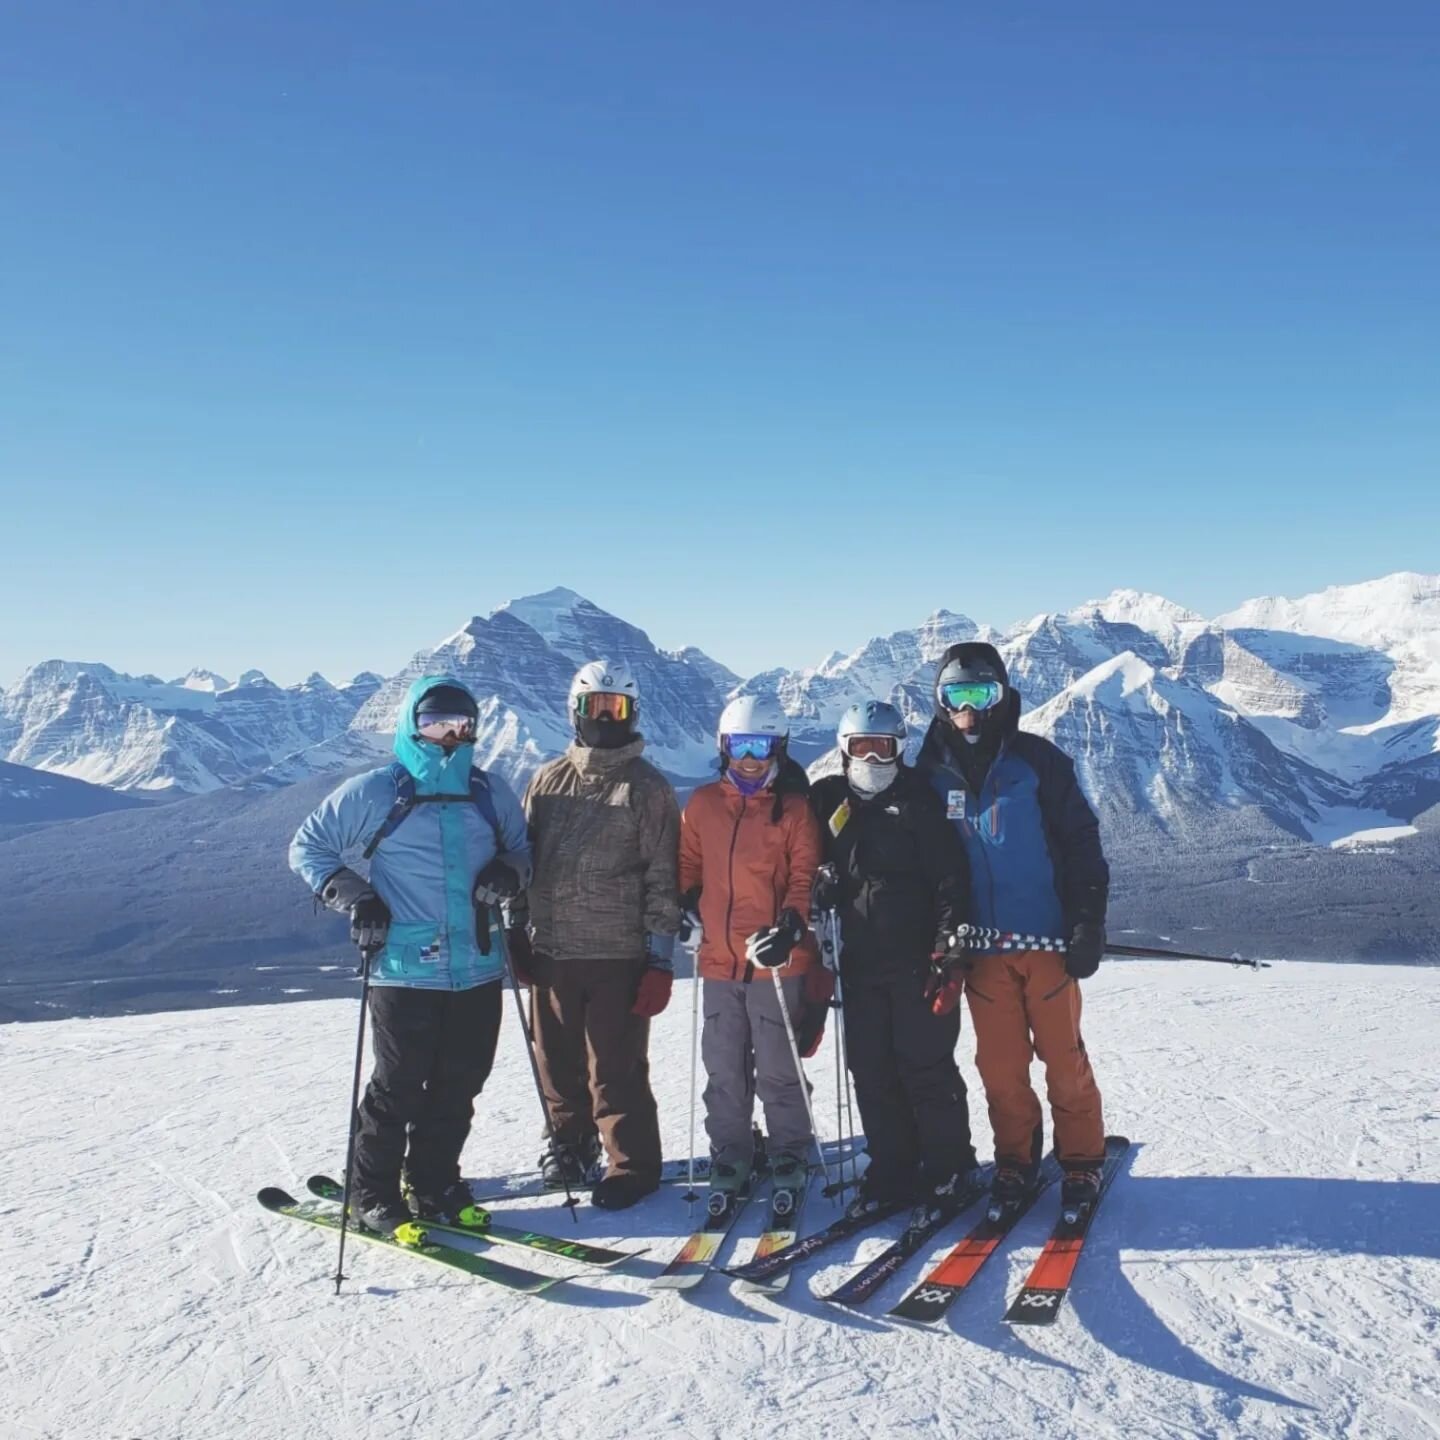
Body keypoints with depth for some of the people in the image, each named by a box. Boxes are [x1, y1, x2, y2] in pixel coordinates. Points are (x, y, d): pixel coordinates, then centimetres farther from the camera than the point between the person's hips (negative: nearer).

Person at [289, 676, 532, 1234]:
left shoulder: (491, 792, 9)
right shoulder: (373, 792, -2)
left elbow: (522, 847, 21)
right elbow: (307, 848, 6)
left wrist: (509, 872, -2)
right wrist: (352, 896, -8)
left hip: (476, 971, 4)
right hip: (404, 971, -4)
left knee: (459, 1085, 11)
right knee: (398, 1086, 2)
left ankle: (434, 1187, 29)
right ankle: (373, 1196, 21)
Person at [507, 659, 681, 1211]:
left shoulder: (647, 787, -1)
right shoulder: (549, 780, 9)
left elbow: (662, 878, -4)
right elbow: (522, 857, 16)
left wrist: (660, 958, -7)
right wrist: (515, 931, 13)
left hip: (619, 954, -4)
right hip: (551, 949, 4)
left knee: (616, 1070, -1)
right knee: (558, 1061, 14)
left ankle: (632, 1165, 16)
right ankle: (568, 1144, 35)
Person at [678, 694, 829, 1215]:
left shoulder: (794, 808, -1)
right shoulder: (702, 804, 7)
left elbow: (805, 876, -4)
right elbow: (688, 866, 15)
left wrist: (788, 926, -17)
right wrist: (692, 907, 0)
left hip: (777, 959, -3)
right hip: (719, 961, 3)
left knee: (779, 1070, 5)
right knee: (724, 1070, 11)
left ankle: (790, 1158, 21)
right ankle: (729, 1158, 25)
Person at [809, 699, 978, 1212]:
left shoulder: (919, 801, -3)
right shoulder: (829, 801, 9)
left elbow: (952, 876, -7)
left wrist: (947, 943, -14)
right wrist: (821, 883, 1)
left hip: (916, 958, -4)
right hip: (860, 960, 4)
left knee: (926, 1066, 0)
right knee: (871, 1071, 7)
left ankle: (948, 1167, 16)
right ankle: (892, 1168, 19)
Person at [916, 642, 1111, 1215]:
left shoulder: (1037, 760, -3)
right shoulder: (933, 774, 5)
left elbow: (1081, 842, -3)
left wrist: (1088, 925, -8)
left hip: (1046, 938, -2)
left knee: (1063, 1057, 5)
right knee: (999, 1064, 7)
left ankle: (1082, 1161, 22)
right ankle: (1016, 1160, 25)